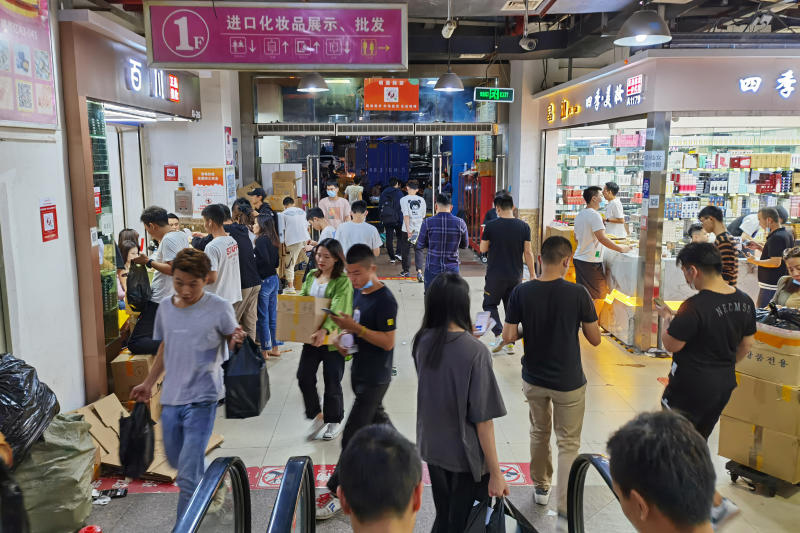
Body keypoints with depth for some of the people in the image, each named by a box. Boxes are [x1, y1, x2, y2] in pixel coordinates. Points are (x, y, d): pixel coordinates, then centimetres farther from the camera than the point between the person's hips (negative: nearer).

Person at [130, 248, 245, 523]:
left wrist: (238, 341, -26)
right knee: (176, 461, 22)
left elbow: (232, 347, -4)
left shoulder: (219, 308, -11)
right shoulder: (165, 307, 5)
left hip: (201, 400, -6)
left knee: (188, 475, -9)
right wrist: (148, 383, 20)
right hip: (170, 398, 6)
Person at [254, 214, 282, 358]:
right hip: (274, 279, 8)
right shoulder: (273, 240, 10)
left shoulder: (261, 240, -14)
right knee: (272, 315, 14)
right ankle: (274, 347, 21)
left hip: (264, 280, -8)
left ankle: (265, 350, 6)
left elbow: (265, 261, -22)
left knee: (262, 317, 0)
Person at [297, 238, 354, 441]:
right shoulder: (311, 276, 8)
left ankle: (334, 420, 29)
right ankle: (316, 415, 21)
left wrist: (324, 330, -38)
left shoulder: (343, 281, -12)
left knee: (332, 381, 6)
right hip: (311, 336, 5)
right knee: (304, 376, -1)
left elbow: (338, 310, -24)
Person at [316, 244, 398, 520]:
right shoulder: (359, 292, 5)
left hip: (374, 378, -9)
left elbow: (387, 342, -23)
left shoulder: (385, 300, -22)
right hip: (359, 371, 9)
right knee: (377, 418, 25)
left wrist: (355, 328, -28)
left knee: (352, 435, -4)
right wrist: (344, 336, -2)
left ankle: (337, 492, 7)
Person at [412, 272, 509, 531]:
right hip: (466, 456, -5)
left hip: (431, 448, 5)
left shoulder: (422, 342, -7)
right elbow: (483, 419, -21)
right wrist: (495, 473, -12)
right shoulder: (475, 351, -23)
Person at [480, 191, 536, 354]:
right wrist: (532, 274, 5)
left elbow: (483, 249, -2)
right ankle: (510, 343, 17)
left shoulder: (491, 226, -11)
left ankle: (499, 334, -5)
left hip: (495, 275, -3)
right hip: (516, 275, 3)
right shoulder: (524, 226, -4)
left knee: (489, 305, 14)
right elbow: (528, 252, -2)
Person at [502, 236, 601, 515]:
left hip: (533, 379, 3)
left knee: (539, 433, 24)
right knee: (568, 443, 11)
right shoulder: (578, 293, -17)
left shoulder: (521, 292, -12)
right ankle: (565, 504, 11)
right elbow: (595, 339, -10)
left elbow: (508, 337, -9)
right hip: (568, 382, -3)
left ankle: (541, 487, 40)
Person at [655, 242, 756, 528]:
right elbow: (745, 347, 10)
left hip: (690, 388, -8)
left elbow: (671, 345, -16)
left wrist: (667, 318, 1)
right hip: (723, 386, 8)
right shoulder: (744, 302, -1)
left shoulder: (695, 307, -26)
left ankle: (716, 502, 6)